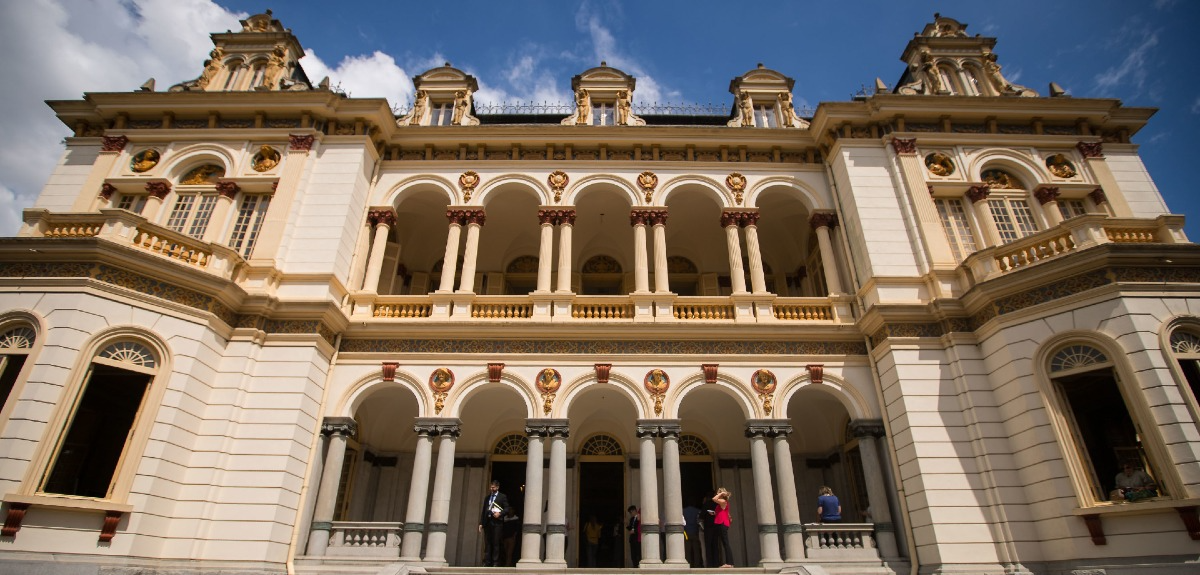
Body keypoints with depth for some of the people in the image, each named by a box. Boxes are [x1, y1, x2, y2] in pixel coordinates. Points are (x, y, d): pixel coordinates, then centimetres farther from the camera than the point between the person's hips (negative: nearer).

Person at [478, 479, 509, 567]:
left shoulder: (502, 497, 5)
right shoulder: (487, 498, 19)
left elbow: (507, 509, 0)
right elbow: (483, 511, 17)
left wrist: (500, 513, -17)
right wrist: (481, 523, 10)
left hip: (497, 522, -5)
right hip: (487, 522, 5)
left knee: (496, 543, -5)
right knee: (487, 543, 3)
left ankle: (495, 563, -1)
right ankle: (487, 562, 6)